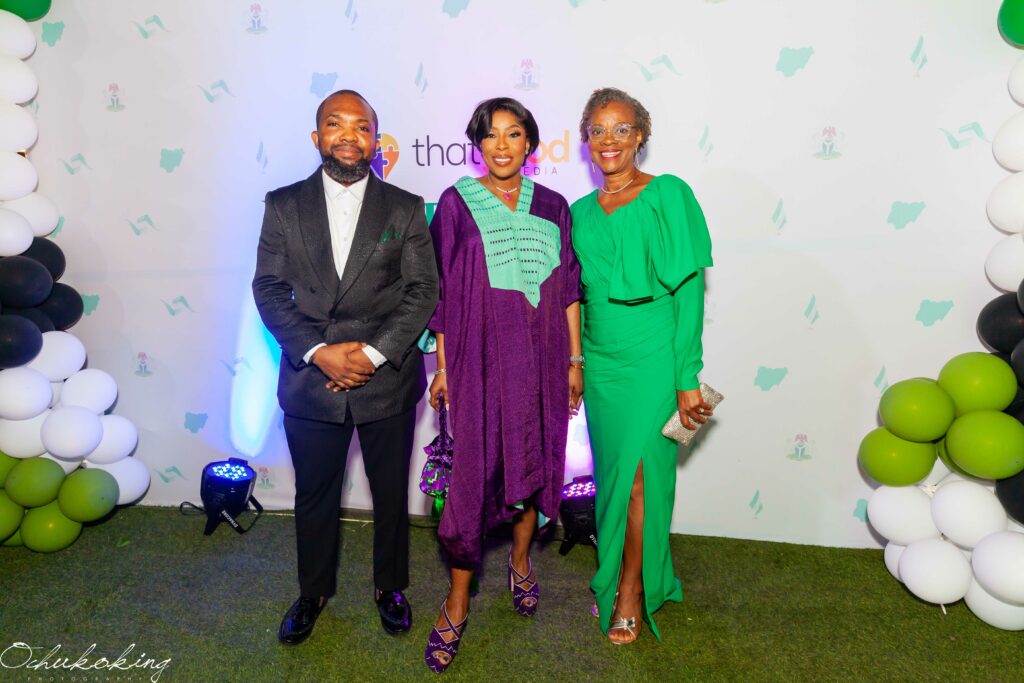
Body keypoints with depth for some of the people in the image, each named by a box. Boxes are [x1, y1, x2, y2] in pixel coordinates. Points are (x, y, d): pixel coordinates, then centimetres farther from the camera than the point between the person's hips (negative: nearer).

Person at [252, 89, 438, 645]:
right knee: (314, 496, 16)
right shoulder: (284, 205, 3)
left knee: (391, 494, 14)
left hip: (387, 380, 0)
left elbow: (423, 291, -4)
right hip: (310, 379, 1)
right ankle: (313, 592, 40)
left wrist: (374, 352, -14)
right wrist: (319, 351, -14)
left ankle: (390, 587, 38)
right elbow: (269, 290, -1)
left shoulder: (405, 209, 0)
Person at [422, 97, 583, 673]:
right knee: (474, 470, -2)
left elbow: (568, 288, 9)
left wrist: (575, 358, 6)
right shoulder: (457, 203, 0)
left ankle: (521, 561, 37)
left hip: (541, 357, 3)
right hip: (480, 356, -3)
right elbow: (443, 290, -1)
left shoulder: (552, 207, 7)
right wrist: (443, 365, -2)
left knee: (534, 461, 12)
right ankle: (458, 600, 13)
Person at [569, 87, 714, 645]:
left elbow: (689, 290, -9)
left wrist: (687, 378, -13)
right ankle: (617, 575, 30)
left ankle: (632, 590, 21)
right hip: (599, 360, 5)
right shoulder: (581, 212, 9)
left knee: (638, 474, 1)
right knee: (612, 472, 12)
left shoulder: (669, 195, -5)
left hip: (652, 358, -4)